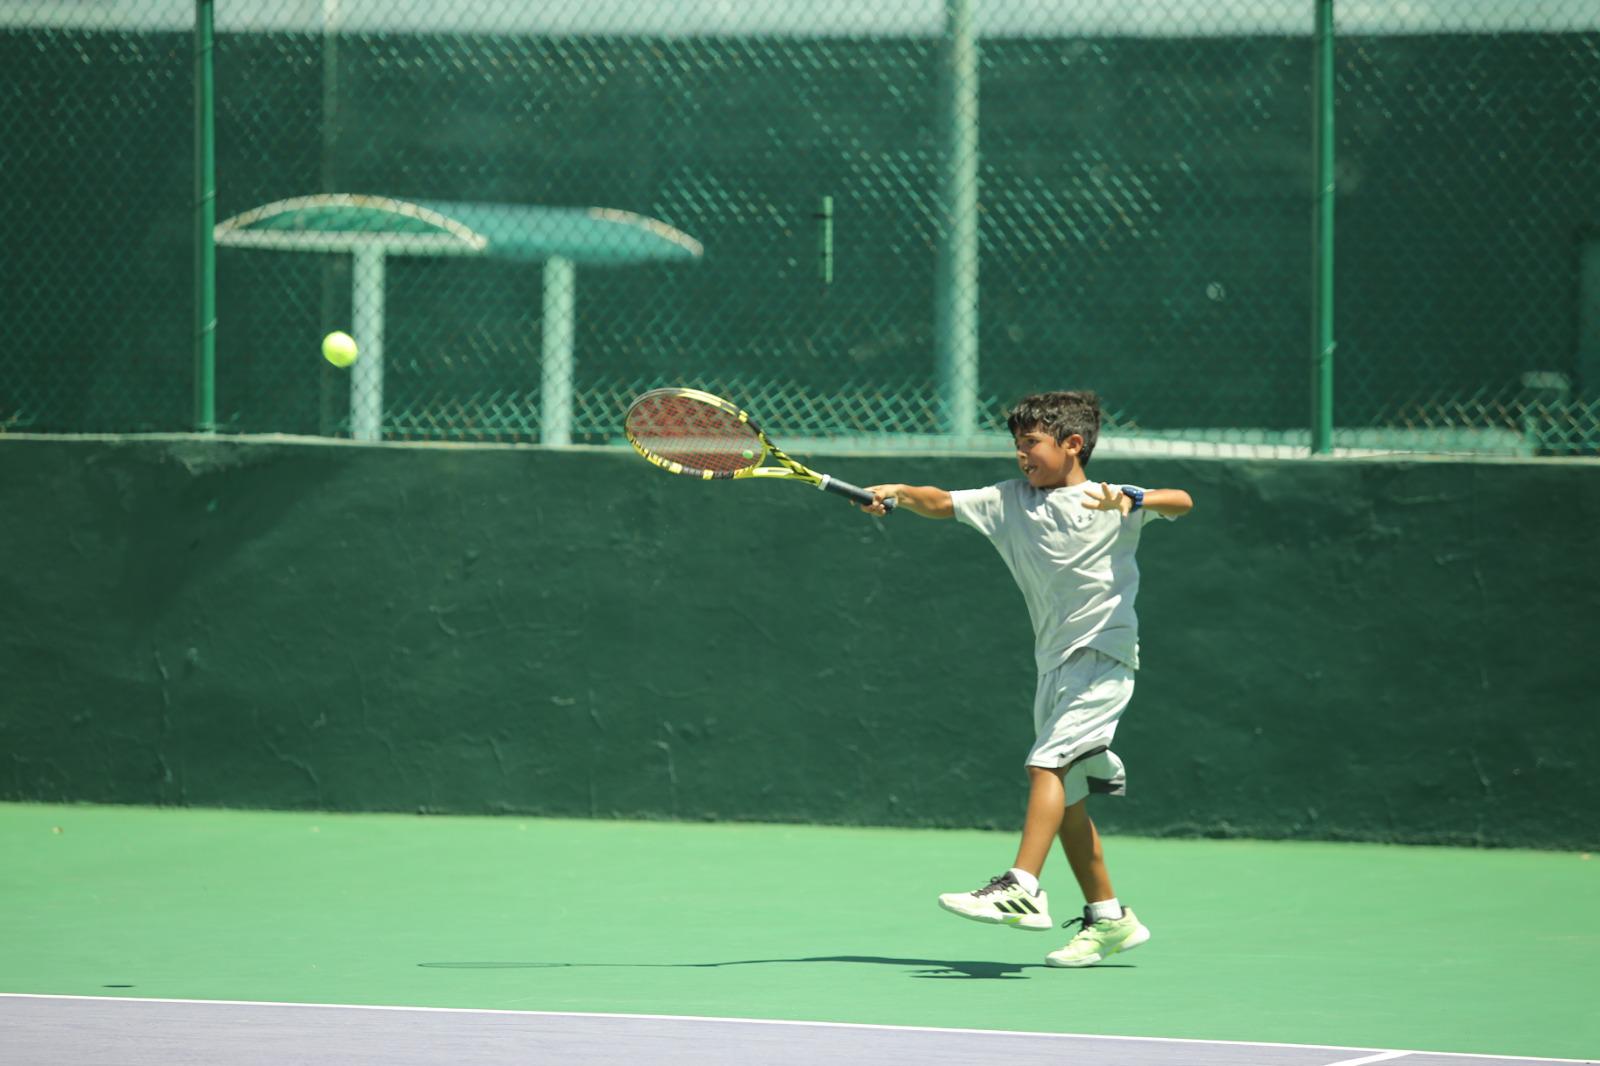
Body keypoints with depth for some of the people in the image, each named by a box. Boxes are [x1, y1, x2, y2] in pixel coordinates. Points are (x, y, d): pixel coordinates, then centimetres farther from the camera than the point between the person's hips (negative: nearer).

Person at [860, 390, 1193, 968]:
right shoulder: (1011, 500, 10)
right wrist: (897, 493, -14)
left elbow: (1181, 502, -17)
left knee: (1047, 763, -22)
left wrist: (1131, 501, -35)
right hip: (1055, 662, 7)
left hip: (1103, 655, -7)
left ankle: (1022, 888, -31)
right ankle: (1109, 918, 18)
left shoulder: (1108, 502, -5)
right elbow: (941, 503, 4)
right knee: (1067, 800, 8)